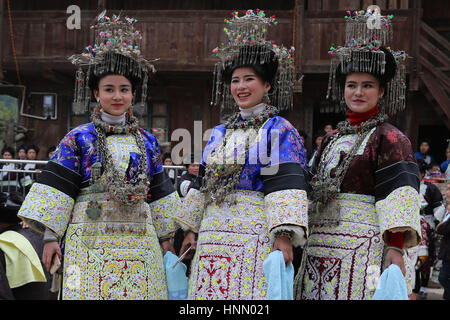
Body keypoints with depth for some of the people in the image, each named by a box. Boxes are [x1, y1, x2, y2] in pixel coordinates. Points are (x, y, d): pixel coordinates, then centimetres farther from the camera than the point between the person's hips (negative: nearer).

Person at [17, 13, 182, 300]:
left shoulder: (147, 142, 13)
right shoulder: (78, 138, 3)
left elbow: (159, 191, 16)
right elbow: (59, 187, 0)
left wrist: (166, 238, 15)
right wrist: (51, 236, -5)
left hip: (139, 239, 3)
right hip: (90, 238, -2)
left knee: (140, 293, -2)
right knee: (92, 291, -7)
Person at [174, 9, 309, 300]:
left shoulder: (280, 131, -1)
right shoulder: (220, 133, 19)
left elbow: (286, 184, -11)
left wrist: (284, 236, -20)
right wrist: (191, 230, 20)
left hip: (255, 236, -6)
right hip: (213, 235, 6)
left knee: (250, 295, -12)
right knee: (209, 295, 2)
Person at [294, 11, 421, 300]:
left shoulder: (389, 138, -1)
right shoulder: (332, 140, 19)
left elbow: (398, 195, -10)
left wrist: (396, 247, -20)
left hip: (363, 250, -6)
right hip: (320, 250, 6)